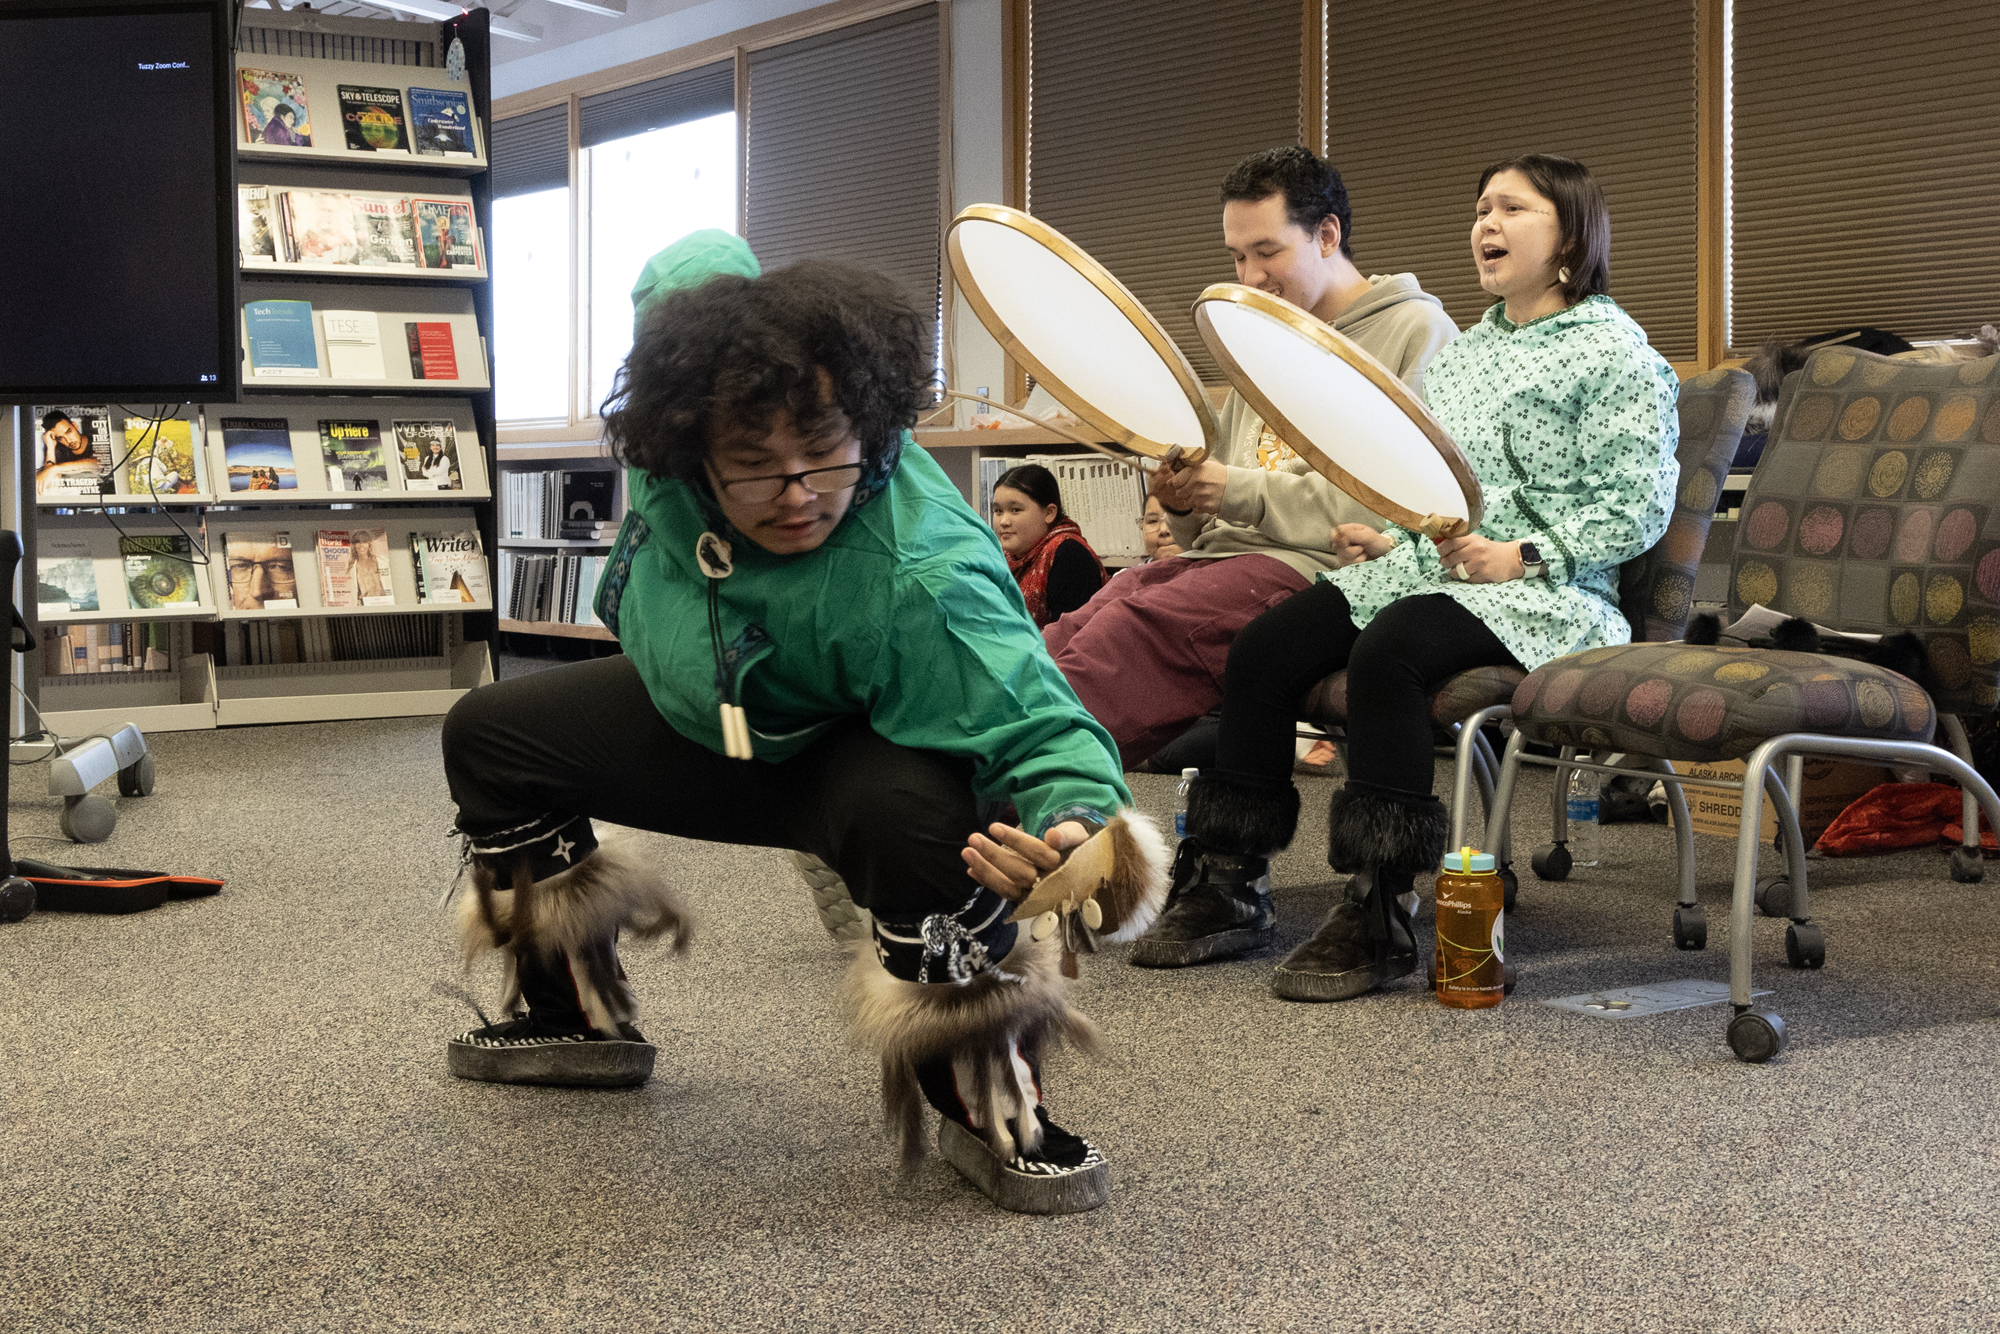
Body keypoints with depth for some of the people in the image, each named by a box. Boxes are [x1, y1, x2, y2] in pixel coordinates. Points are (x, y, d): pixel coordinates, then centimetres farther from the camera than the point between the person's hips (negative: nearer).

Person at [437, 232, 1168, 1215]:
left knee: (915, 809, -42)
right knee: (489, 736, 7)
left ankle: (988, 1107, -19)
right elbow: (699, 258, -8)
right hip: (703, 722, 7)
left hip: (839, 754, -7)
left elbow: (1033, 725, -47)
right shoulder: (680, 436, -27)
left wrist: (1076, 821, -67)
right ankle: (578, 1017, 25)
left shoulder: (918, 581, -44)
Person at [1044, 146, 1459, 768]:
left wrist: (1245, 493, -12)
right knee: (1070, 632, -22)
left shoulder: (1417, 331, 3)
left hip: (1317, 568, -7)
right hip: (1221, 555, 7)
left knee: (1132, 625, -31)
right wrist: (1186, 503, 5)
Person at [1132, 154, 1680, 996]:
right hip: (1426, 566, 7)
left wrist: (1520, 556, -17)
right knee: (1263, 646, -16)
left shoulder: (1614, 350, 0)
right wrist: (1391, 537, 6)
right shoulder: (1464, 351, 24)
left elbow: (1638, 508, -8)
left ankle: (1379, 914, -31)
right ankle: (1230, 886, -10)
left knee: (1387, 651, -36)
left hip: (1546, 592, -7)